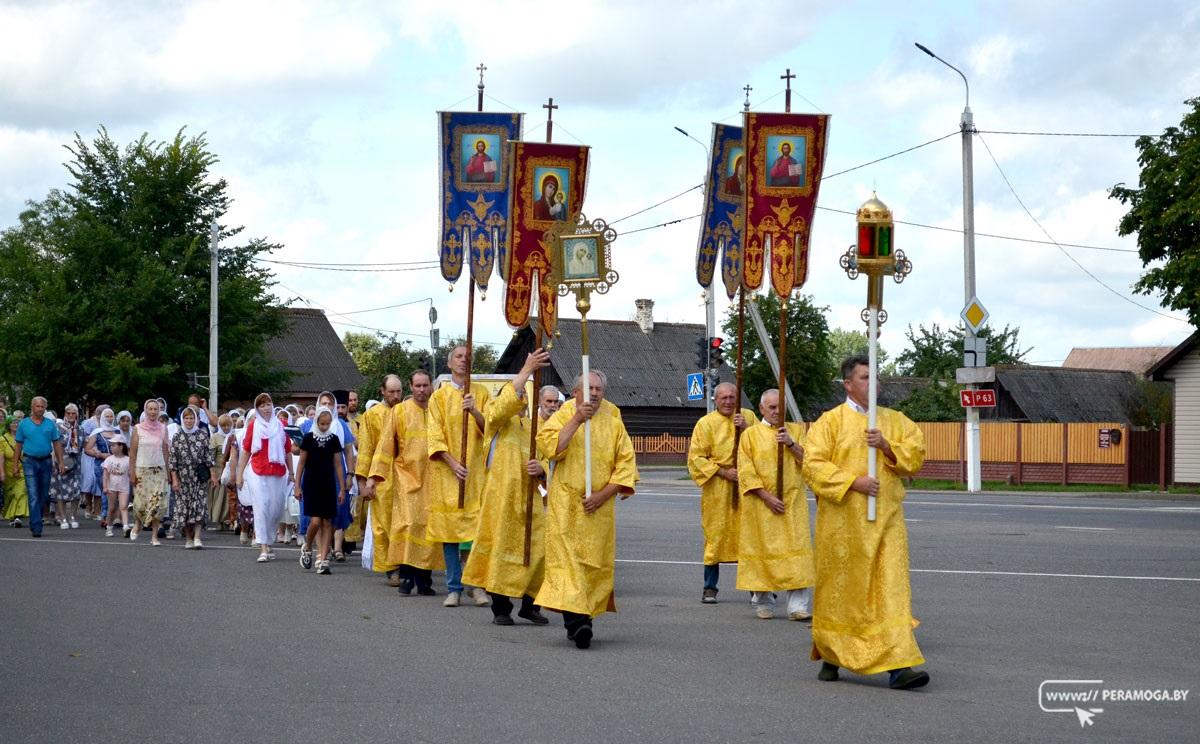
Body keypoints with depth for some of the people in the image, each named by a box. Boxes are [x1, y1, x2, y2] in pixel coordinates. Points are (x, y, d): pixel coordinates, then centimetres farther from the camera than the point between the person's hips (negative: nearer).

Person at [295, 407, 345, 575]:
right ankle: (307, 548, 14)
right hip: (311, 484, -3)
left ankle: (323, 560, 0)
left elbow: (337, 465, 9)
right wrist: (297, 486, -1)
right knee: (315, 521, -13)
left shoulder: (334, 439, 6)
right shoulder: (308, 438, -1)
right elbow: (302, 463, 3)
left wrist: (342, 488, 7)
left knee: (327, 523, -1)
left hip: (328, 484, 3)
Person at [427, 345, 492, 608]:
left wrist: (475, 412, -19)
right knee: (449, 528, -1)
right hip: (447, 470, 0)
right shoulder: (439, 396, 6)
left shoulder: (481, 393, 9)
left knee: (477, 525, -8)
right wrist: (453, 463, -13)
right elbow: (435, 436, 0)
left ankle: (477, 585, -1)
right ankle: (454, 588, 4)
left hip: (476, 470, 0)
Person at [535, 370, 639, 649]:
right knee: (567, 557, -13)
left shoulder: (613, 421, 6)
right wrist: (576, 420, -18)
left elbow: (626, 463, 3)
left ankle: (582, 618, 14)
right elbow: (548, 447, -15)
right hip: (565, 506, -2)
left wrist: (604, 494, -7)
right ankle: (575, 619, -21)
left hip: (599, 508, 2)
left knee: (596, 563, 4)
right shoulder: (564, 415, 2)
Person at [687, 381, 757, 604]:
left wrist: (746, 428, -13)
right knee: (716, 535, -1)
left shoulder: (748, 416, 8)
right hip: (717, 489, -2)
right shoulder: (706, 423, 1)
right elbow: (696, 458, -2)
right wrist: (723, 472, -11)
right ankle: (710, 588, 7)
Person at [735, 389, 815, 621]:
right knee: (762, 549, 0)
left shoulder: (796, 430, 11)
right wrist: (767, 497, -12)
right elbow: (745, 472, -3)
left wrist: (791, 444, -13)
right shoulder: (751, 434, 3)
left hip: (793, 503, 1)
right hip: (761, 505, -1)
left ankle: (798, 605, -10)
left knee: (796, 549, -7)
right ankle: (763, 602, 12)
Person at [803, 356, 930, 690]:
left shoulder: (895, 421, 12)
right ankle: (831, 655, 26)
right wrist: (853, 481, -18)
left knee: (892, 586, -8)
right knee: (841, 589, 7)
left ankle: (898, 664, -15)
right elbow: (814, 465, -8)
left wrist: (886, 446, -12)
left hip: (886, 519, 2)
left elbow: (916, 455, 5)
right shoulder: (831, 421, 0)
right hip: (843, 521, -2)